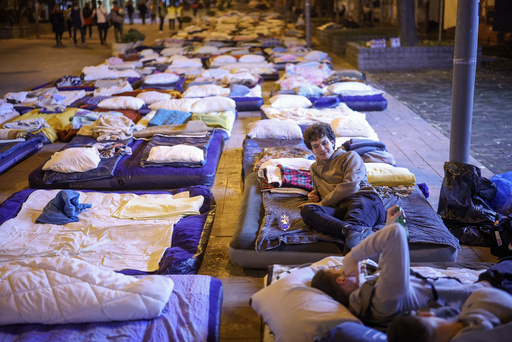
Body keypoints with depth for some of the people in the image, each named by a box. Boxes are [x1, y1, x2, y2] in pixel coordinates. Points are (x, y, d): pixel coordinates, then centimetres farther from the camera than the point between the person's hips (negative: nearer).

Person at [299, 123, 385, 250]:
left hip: (365, 198, -3)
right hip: (340, 209, 4)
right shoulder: (314, 168, 34)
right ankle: (351, 230, -56)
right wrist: (315, 194, 20)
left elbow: (351, 185, 0)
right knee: (306, 210, -29)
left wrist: (323, 202, 0)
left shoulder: (350, 156, 16)